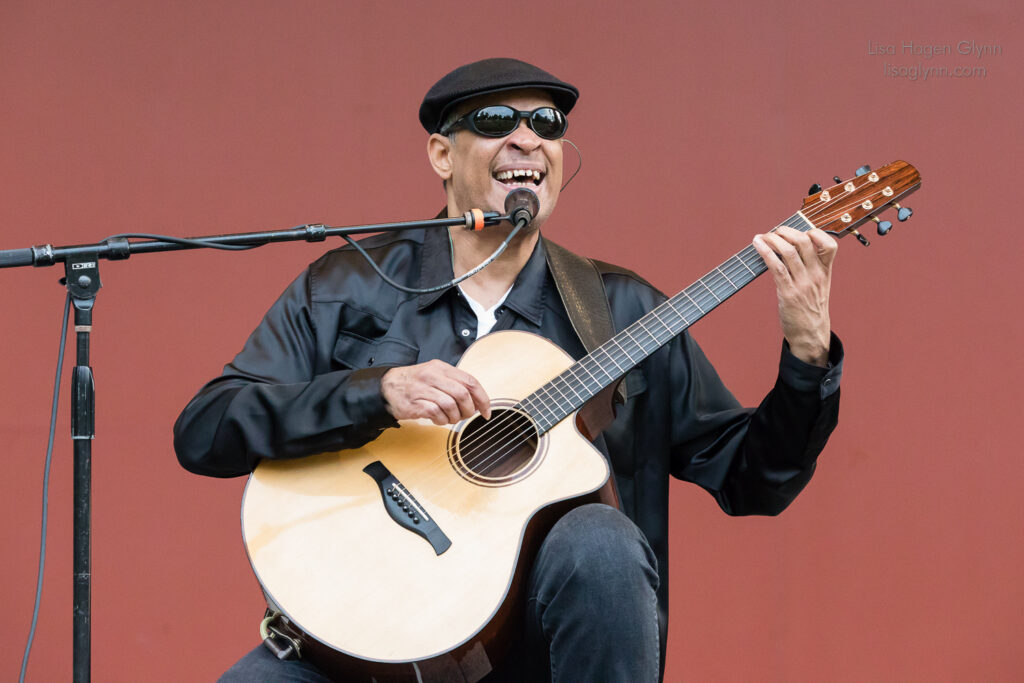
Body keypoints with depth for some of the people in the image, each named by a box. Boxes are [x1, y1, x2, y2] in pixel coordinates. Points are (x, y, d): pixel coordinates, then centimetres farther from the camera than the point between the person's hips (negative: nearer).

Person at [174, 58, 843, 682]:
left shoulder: (622, 310, 8)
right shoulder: (344, 290, 5)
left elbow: (751, 481, 9)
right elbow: (201, 433, -7)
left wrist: (808, 353, -8)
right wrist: (379, 391, -20)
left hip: (543, 628, 2)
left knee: (600, 542, -31)